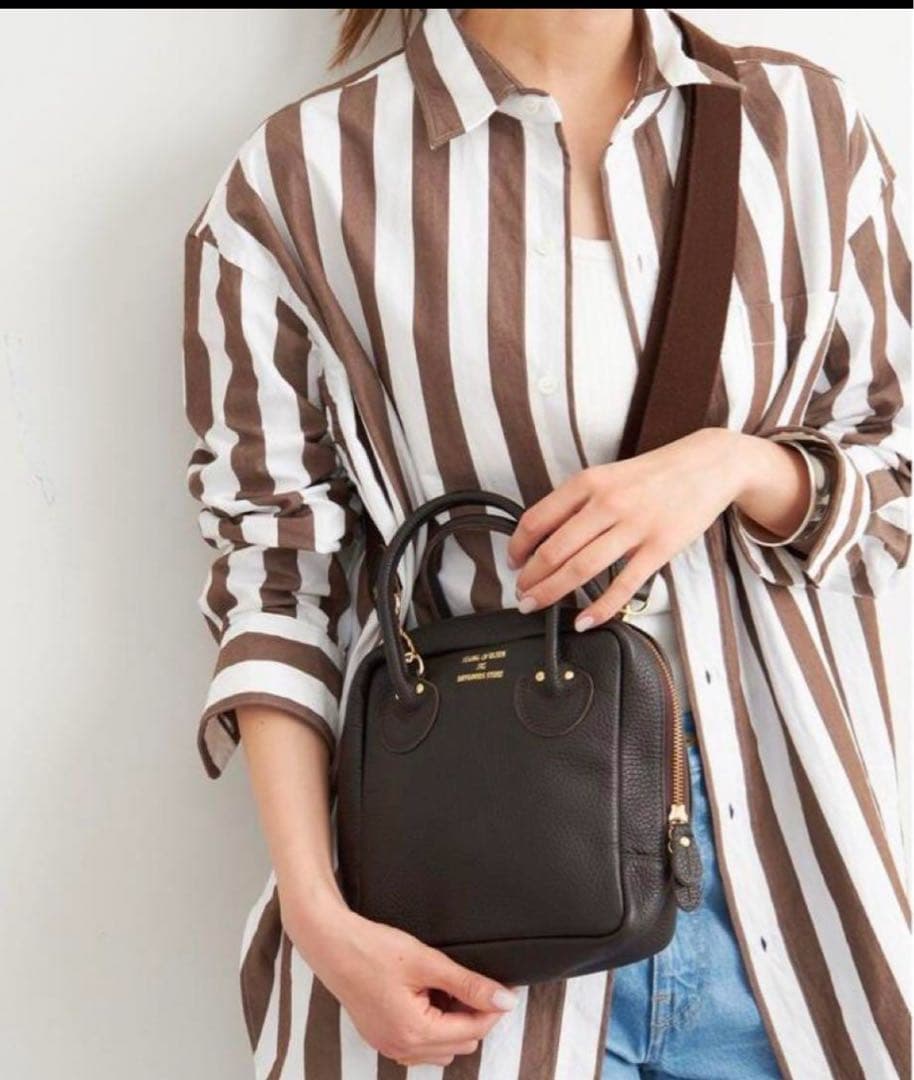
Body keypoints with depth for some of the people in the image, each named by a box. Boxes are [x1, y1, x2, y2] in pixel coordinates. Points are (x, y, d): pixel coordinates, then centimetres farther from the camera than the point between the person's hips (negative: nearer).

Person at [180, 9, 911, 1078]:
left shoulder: (803, 121, 2)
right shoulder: (297, 179, -6)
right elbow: (274, 571, -3)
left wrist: (735, 464, -13)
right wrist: (318, 911, -11)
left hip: (775, 863, 3)